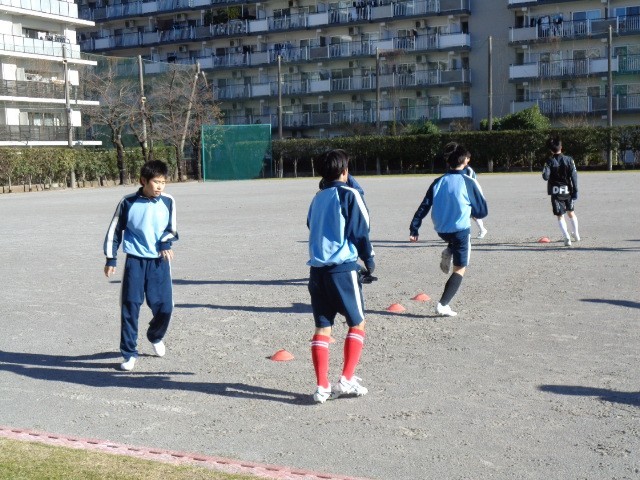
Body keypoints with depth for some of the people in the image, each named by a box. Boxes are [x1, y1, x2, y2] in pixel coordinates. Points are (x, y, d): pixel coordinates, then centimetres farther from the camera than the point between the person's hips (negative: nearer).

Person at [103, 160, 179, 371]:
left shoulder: (168, 202, 1)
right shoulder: (128, 203, -3)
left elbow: (171, 229, 6)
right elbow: (115, 230, 6)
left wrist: (165, 244, -15)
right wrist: (110, 259, 5)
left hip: (159, 261, 2)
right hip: (135, 260, -1)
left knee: (164, 306, 1)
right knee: (130, 306, -3)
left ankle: (155, 336, 33)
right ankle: (129, 353, 8)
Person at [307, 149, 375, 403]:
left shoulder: (317, 198, 15)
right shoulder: (349, 195, -4)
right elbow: (360, 231, -5)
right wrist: (369, 260, 7)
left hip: (317, 268, 5)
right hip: (343, 268, -5)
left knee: (322, 327, 8)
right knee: (357, 323, 8)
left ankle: (322, 386, 3)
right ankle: (346, 380, 0)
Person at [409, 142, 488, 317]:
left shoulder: (438, 182, 1)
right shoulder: (468, 183, -10)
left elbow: (423, 207, 0)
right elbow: (482, 211, -3)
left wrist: (414, 229, 3)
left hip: (441, 231, 5)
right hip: (460, 230, -5)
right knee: (460, 269, 7)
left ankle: (448, 253, 11)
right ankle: (443, 304, -6)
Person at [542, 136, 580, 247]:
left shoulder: (549, 162, -8)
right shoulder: (569, 159, -2)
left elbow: (545, 176, -18)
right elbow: (574, 175, -5)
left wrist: (544, 172, 5)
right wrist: (575, 191, -2)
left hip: (555, 192, -2)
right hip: (568, 191, 3)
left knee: (560, 216, 1)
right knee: (571, 212, 21)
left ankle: (567, 238, -13)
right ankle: (576, 235, 35)